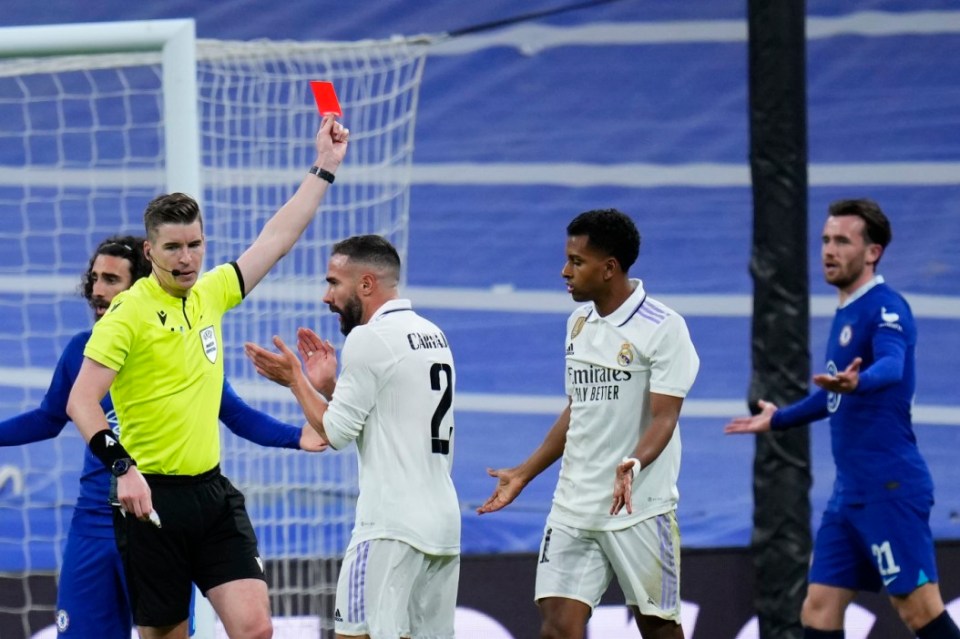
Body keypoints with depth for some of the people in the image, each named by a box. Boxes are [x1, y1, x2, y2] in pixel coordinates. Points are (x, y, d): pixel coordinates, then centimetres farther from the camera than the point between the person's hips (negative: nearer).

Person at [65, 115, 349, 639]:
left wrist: (324, 167, 20)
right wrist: (122, 467, -26)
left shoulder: (208, 294, 8)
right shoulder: (129, 312, -10)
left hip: (212, 492, 5)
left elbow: (275, 239, 19)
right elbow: (81, 400, -14)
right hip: (151, 498, -5)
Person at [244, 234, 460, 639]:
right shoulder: (433, 335, 16)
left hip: (392, 527, -9)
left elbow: (337, 433, -7)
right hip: (443, 519, 9)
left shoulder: (369, 338, -10)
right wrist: (328, 386, 21)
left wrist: (294, 379, 5)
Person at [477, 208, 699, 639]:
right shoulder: (578, 324, 12)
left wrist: (634, 465, -34)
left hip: (638, 508, -6)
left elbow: (664, 417, -16)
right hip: (574, 507, 6)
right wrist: (524, 474, 21)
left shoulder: (663, 327, -10)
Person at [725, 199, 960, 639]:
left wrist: (855, 382, -54)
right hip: (850, 494, 9)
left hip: (890, 487, -9)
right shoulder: (845, 313, 16)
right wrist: (778, 419, 47)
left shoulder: (885, 308, -11)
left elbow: (892, 366, -33)